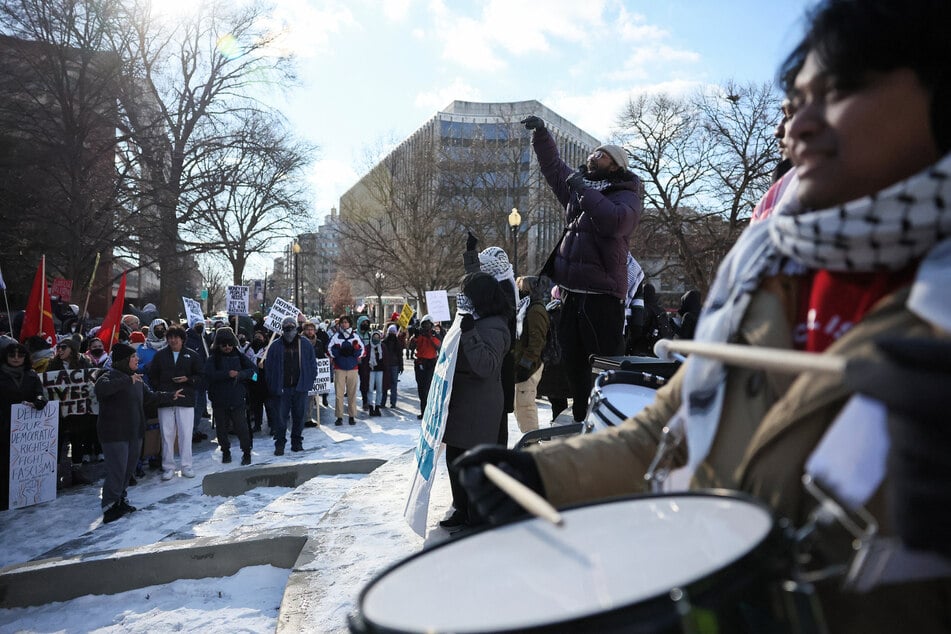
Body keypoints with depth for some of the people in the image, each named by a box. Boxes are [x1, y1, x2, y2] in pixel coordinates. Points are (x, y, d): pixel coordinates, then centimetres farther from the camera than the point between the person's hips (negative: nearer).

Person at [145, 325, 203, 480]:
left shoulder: (192, 355, 4)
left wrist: (188, 379, -10)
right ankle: (168, 467, 15)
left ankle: (186, 466, 12)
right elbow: (151, 375, 12)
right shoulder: (160, 355, 8)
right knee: (167, 435, 5)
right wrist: (159, 391, 1)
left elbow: (201, 375, 7)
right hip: (165, 401, 1)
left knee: (186, 434, 1)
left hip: (186, 401, -1)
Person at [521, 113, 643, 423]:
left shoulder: (627, 195, -5)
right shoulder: (577, 184, 16)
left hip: (602, 295, -8)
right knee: (573, 362, 15)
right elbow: (551, 163, 29)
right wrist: (541, 132, 17)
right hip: (570, 291, 8)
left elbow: (615, 221, -26)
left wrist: (584, 190, -19)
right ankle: (581, 420, 27)